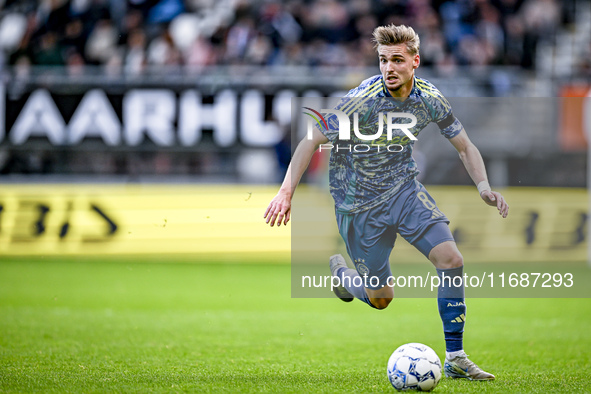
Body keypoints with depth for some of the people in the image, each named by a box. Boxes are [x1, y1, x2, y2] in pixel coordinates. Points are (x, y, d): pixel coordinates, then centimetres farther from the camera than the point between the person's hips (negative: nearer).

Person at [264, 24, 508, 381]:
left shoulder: (429, 99, -9)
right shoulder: (361, 101, -24)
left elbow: (465, 146, 3)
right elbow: (312, 141, -20)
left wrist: (484, 187, -14)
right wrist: (286, 193, -29)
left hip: (404, 188, 4)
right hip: (360, 201, -4)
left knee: (451, 259, -16)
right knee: (380, 298, 3)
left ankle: (455, 358, -5)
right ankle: (340, 272, 39)